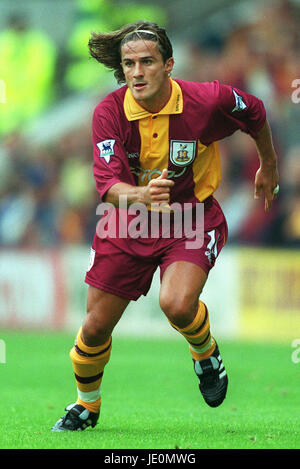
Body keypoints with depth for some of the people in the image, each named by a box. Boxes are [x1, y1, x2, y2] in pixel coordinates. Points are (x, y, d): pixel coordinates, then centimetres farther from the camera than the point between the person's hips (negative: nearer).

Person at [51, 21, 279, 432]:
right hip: (131, 221, 2)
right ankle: (87, 405, 34)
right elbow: (107, 183, -29)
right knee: (96, 327, 4)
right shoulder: (110, 112, -19)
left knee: (177, 305, -29)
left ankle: (206, 353, 8)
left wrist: (269, 167, 18)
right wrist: (141, 195, -52)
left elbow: (255, 113, 2)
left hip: (193, 217, -2)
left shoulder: (207, 100, -20)